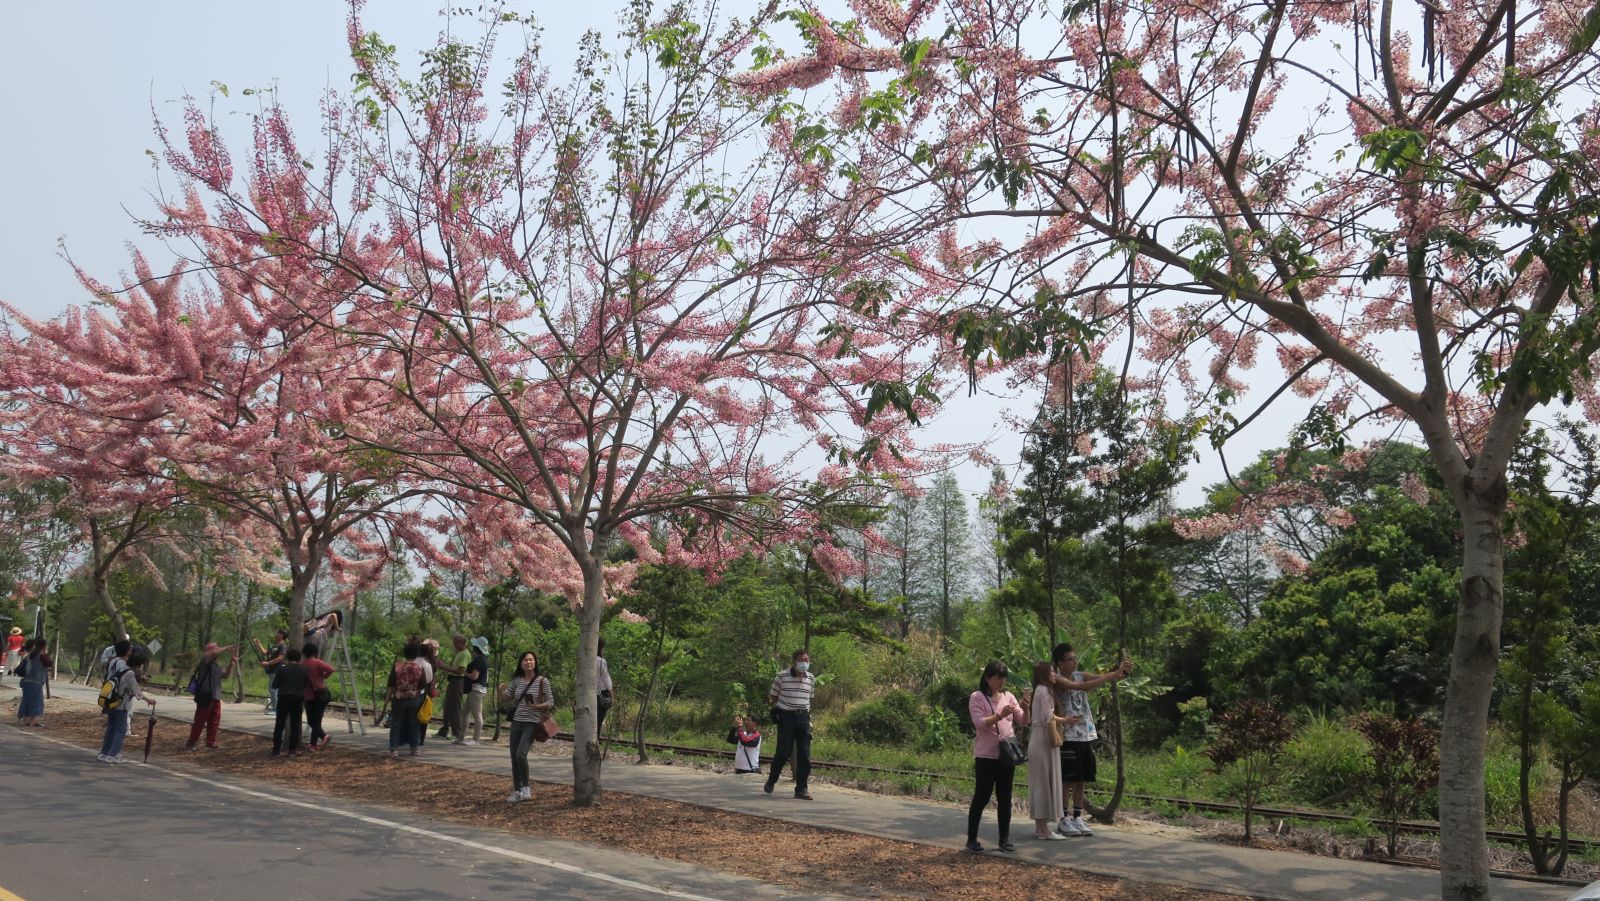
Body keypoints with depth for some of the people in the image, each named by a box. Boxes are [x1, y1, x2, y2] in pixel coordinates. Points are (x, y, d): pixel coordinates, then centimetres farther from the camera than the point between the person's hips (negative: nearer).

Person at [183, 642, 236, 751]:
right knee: (199, 721, -1)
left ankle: (210, 743, 17)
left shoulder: (216, 666, 16)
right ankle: (191, 743, 8)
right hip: (205, 697, -8)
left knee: (214, 722, 9)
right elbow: (214, 653, -27)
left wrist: (231, 663, 10)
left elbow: (226, 675, 20)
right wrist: (226, 648, -15)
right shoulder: (205, 662, -8)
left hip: (215, 698, 8)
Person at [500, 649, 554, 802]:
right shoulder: (516, 681, 6)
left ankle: (526, 787, -2)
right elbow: (506, 699, 11)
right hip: (516, 722, 5)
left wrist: (537, 706, -21)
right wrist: (502, 690, -10)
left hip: (532, 723, -5)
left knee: (521, 754, -19)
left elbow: (551, 702, -4)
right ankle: (517, 791, 18)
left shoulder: (542, 681, -6)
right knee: (514, 757, 6)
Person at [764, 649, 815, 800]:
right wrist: (778, 710, 3)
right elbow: (773, 696, 5)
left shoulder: (811, 679, 6)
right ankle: (771, 781, 21)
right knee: (783, 752, -2)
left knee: (804, 754, -2)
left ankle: (801, 789, 4)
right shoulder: (782, 677, -7)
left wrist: (807, 711, 12)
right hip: (786, 717, -4)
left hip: (803, 717, 4)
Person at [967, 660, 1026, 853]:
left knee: (1005, 798, 9)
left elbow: (1023, 722, 7)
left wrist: (1025, 708, -13)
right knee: (982, 797, -1)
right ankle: (971, 839, 10)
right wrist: (1000, 715, -30)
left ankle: (1005, 839, 17)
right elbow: (980, 723, -17)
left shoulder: (1009, 697, 9)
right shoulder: (977, 698, -6)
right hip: (986, 756, -5)